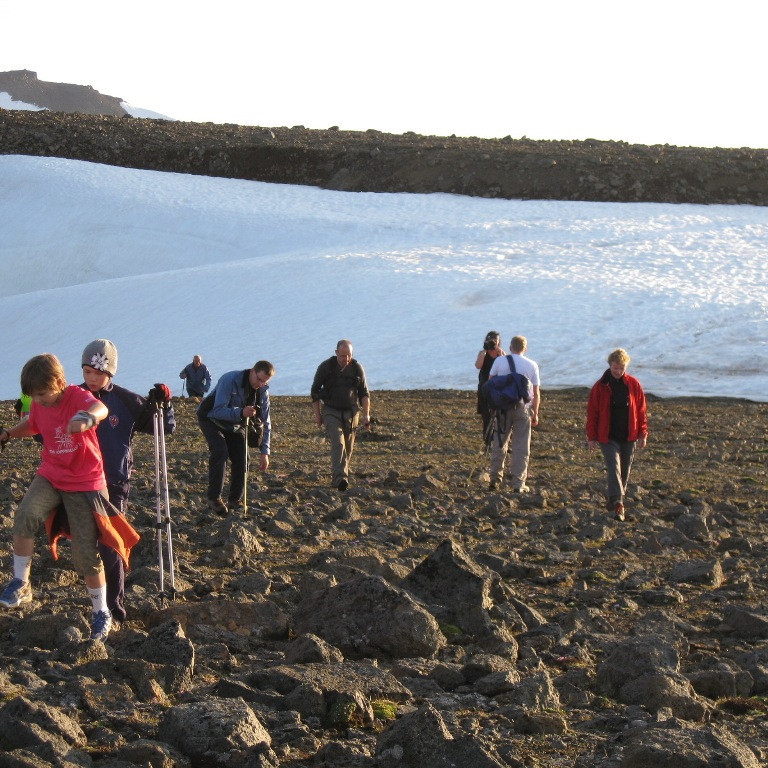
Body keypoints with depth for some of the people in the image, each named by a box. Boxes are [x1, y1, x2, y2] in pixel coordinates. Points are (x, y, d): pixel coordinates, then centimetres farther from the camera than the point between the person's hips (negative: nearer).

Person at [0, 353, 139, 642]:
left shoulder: (78, 397, -19)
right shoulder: (39, 405, -1)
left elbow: (100, 408, -44)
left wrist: (88, 417, -68)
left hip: (85, 483, -4)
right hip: (50, 477, 4)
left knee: (85, 554, -1)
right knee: (25, 515, -28)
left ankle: (101, 613, 19)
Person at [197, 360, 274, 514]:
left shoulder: (263, 391, -13)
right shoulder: (230, 380, -31)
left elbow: (265, 423, -7)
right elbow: (218, 411, -37)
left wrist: (265, 452, -15)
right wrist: (241, 412, -55)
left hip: (236, 424, 6)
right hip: (212, 419, -6)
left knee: (242, 460, -5)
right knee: (220, 452, -26)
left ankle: (235, 500, 10)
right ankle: (214, 499, -20)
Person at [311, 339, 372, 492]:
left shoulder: (357, 368, 0)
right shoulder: (326, 367, -6)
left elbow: (364, 393, 7)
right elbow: (315, 390, 3)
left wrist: (366, 414, -4)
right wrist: (317, 414, 1)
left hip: (350, 412, 3)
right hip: (331, 412, -3)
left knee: (348, 448, 4)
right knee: (338, 443, -21)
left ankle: (337, 478, 21)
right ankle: (340, 478, -34)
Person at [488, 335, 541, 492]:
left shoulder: (500, 361, 1)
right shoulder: (532, 365, 1)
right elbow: (536, 393, 2)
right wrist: (535, 414, 10)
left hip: (502, 407, 1)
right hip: (523, 408, -1)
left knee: (499, 444, 12)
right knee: (521, 447, 4)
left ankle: (495, 479, 16)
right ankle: (518, 483, 3)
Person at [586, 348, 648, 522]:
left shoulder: (634, 385, 2)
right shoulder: (600, 386, -4)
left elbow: (641, 410, 7)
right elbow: (592, 412, -1)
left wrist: (643, 434, 3)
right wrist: (591, 437, -3)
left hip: (629, 437, 3)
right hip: (608, 437, -3)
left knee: (624, 470, 10)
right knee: (614, 468, -15)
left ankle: (612, 499, 27)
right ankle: (618, 504, -24)